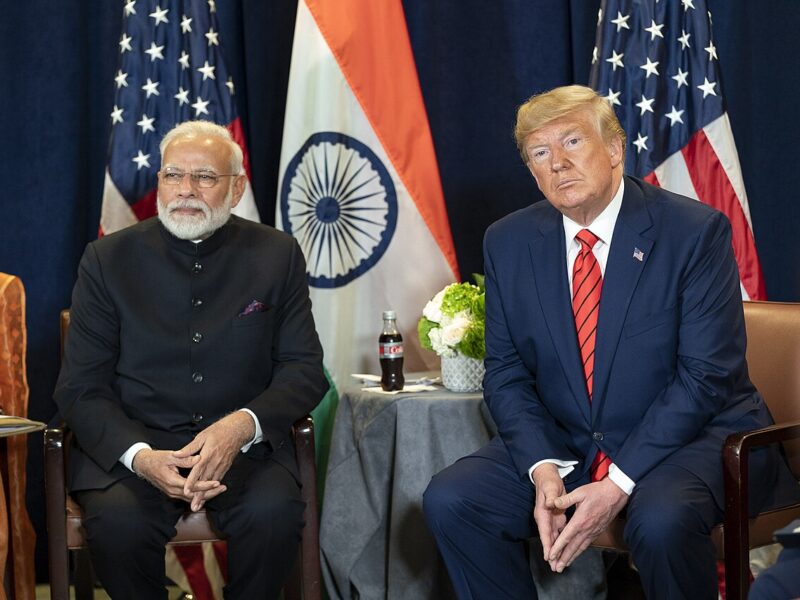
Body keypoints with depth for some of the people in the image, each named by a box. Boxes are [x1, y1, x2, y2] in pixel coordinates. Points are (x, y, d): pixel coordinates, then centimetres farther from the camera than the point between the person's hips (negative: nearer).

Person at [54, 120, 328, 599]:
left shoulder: (277, 255, 7)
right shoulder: (109, 260, 5)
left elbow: (304, 369, 3)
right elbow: (81, 388, 1)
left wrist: (242, 425, -18)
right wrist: (139, 456, -19)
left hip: (243, 445, 1)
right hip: (130, 445, 0)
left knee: (274, 513, -30)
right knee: (118, 520, -31)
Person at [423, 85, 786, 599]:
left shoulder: (695, 230, -11)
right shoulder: (508, 243, 3)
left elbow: (707, 374, -16)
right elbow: (506, 373, 4)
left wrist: (619, 483, -22)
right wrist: (544, 469, -15)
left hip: (697, 437, -4)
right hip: (565, 446, 5)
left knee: (661, 518, -36)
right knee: (449, 500, -16)